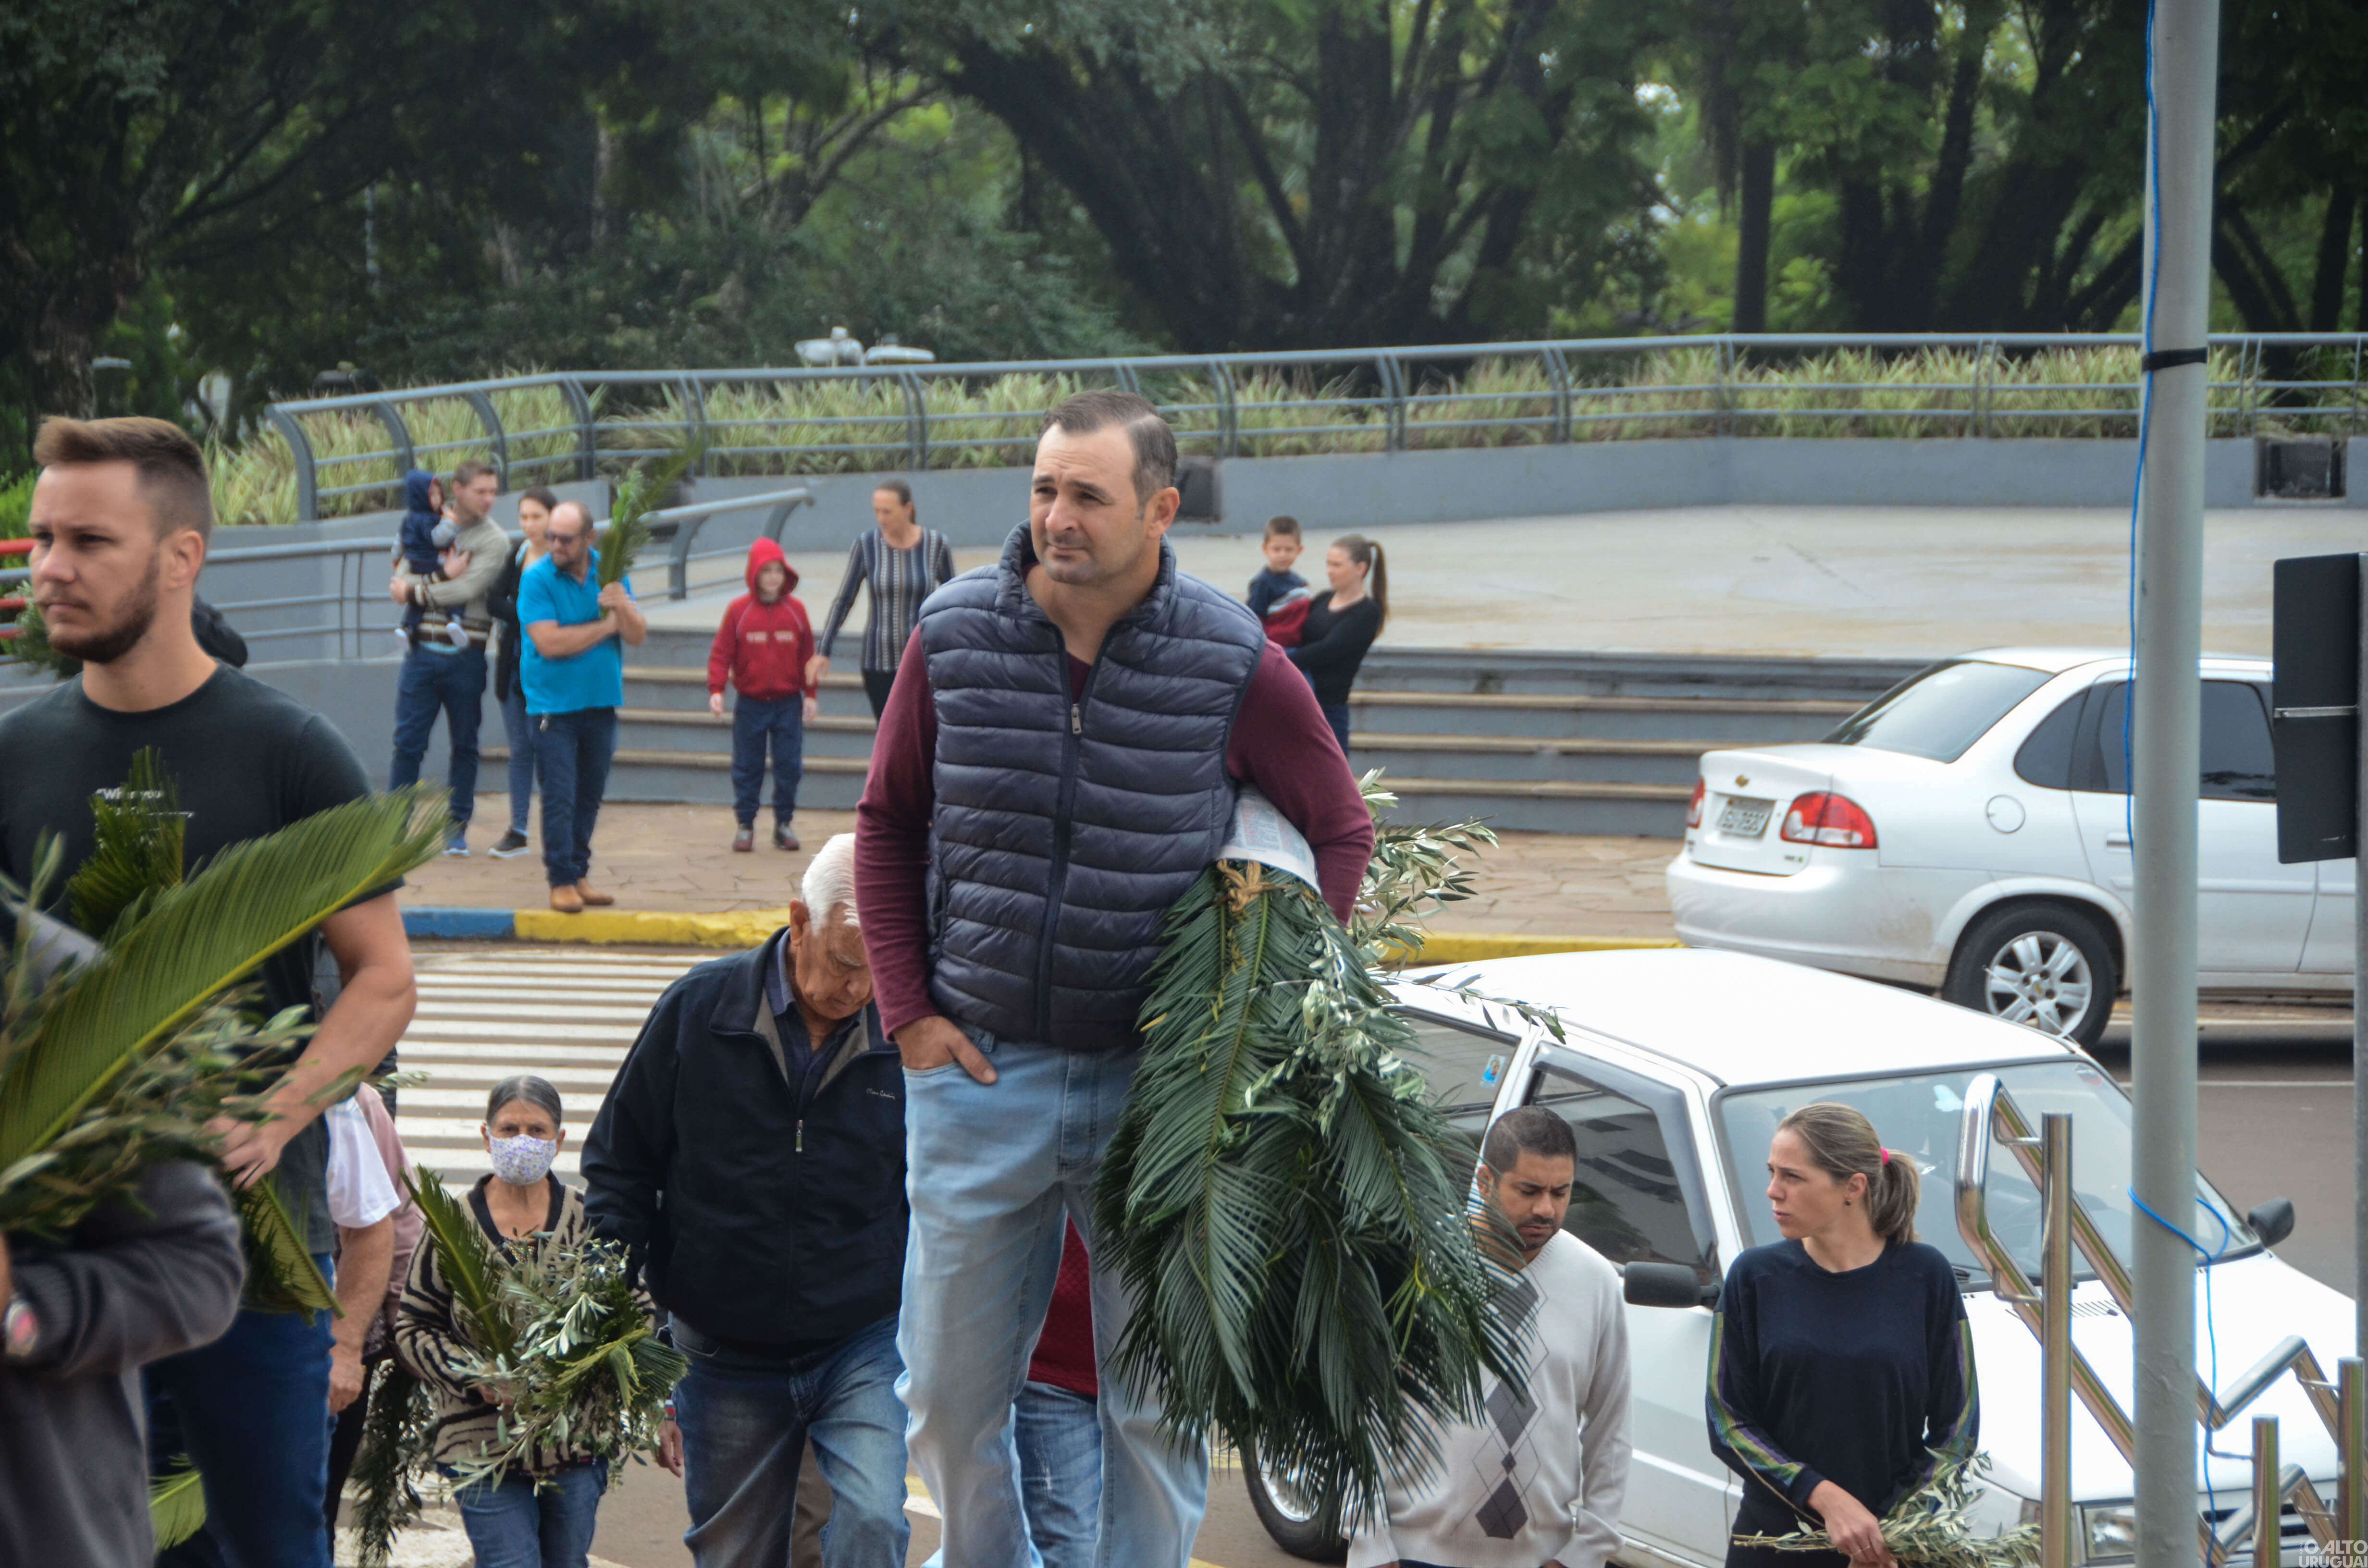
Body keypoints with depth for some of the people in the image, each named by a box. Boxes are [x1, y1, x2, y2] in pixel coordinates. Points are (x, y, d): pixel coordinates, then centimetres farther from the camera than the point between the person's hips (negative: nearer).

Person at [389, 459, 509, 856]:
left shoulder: (494, 541, -1)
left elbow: (466, 590, -14)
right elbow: (399, 583, -1)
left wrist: (416, 592, -5)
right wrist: (443, 577, -15)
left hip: (465, 656, -2)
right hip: (423, 651, 2)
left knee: (464, 744, 5)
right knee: (408, 741, -1)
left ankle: (457, 827, 14)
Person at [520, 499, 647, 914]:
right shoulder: (536, 578, -9)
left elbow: (638, 635, -2)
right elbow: (549, 642, -19)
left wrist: (622, 606, -23)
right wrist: (606, 626, -9)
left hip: (601, 702, 4)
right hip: (554, 704, -4)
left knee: (590, 795, 10)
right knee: (559, 797, -7)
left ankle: (580, 875, 19)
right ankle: (562, 880, -1)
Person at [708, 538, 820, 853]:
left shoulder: (795, 610, 1)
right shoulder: (738, 610, -4)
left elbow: (808, 655, 6)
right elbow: (721, 653, -3)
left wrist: (810, 694, 4)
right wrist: (716, 689, -13)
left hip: (789, 704, 1)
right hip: (751, 705, -1)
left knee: (789, 766, 2)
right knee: (747, 767, 5)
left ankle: (783, 824, 14)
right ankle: (745, 825, 14)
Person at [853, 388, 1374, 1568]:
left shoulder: (1233, 662, -8)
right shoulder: (954, 636, -3)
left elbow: (1343, 830, 5)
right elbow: (887, 826, 10)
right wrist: (909, 1010, 2)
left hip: (1154, 1076, -2)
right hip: (977, 1071, 2)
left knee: (1155, 1394, 6)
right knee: (948, 1385, 9)